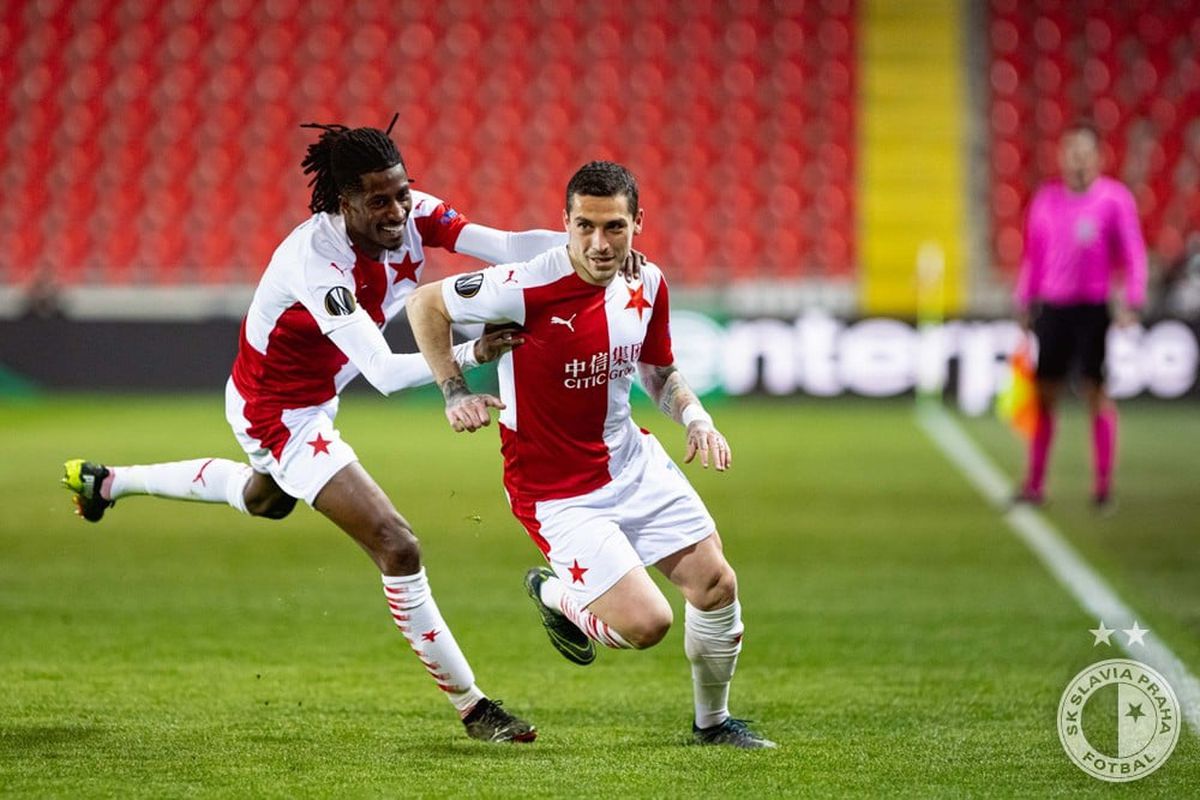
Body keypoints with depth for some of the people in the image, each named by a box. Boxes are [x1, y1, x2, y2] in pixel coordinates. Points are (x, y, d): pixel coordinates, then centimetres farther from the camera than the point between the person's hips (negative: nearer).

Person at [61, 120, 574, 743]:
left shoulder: (414, 215, -19)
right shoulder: (315, 259, -38)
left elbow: (506, 246, -29)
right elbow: (384, 373, -44)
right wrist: (472, 354, -56)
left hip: (315, 395, 9)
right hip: (278, 412, -9)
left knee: (262, 498, 39)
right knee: (396, 548, -17)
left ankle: (106, 481, 57)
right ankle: (471, 708, -5)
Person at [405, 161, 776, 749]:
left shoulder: (647, 284, -4)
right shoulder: (528, 287, -24)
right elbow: (425, 303, -10)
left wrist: (696, 418, -4)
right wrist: (455, 392, -17)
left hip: (631, 459, 6)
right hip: (556, 490, -6)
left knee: (717, 586, 3)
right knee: (646, 623, -13)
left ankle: (712, 721, 29)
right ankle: (553, 595, 21)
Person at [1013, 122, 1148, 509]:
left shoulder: (1115, 198, -3)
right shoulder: (1046, 199, 8)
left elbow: (1133, 254, -3)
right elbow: (1033, 255, 15)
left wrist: (1131, 303, -11)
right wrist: (1024, 306, 13)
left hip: (1095, 310, -3)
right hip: (1053, 307, 3)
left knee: (1098, 394, -2)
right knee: (1044, 395, 3)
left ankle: (1103, 484, 4)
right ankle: (1034, 484, 8)